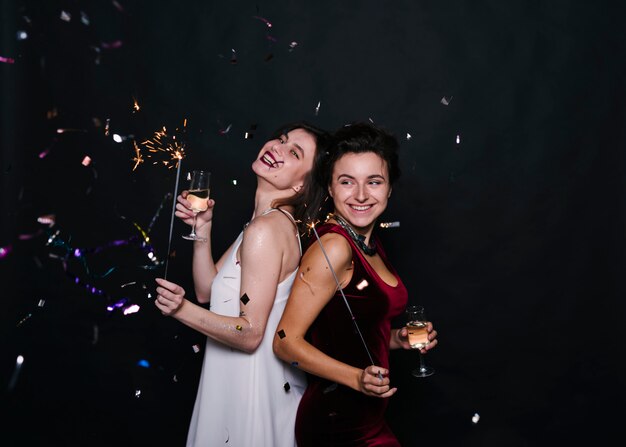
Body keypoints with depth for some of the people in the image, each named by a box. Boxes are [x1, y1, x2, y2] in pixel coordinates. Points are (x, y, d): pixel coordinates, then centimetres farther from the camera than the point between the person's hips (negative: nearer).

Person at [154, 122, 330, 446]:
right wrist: (202, 228, -2)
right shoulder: (276, 222, 6)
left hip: (251, 387, -9)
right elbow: (207, 289, 6)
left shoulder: (265, 230, -22)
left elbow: (251, 333, -22)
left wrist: (182, 310, -28)